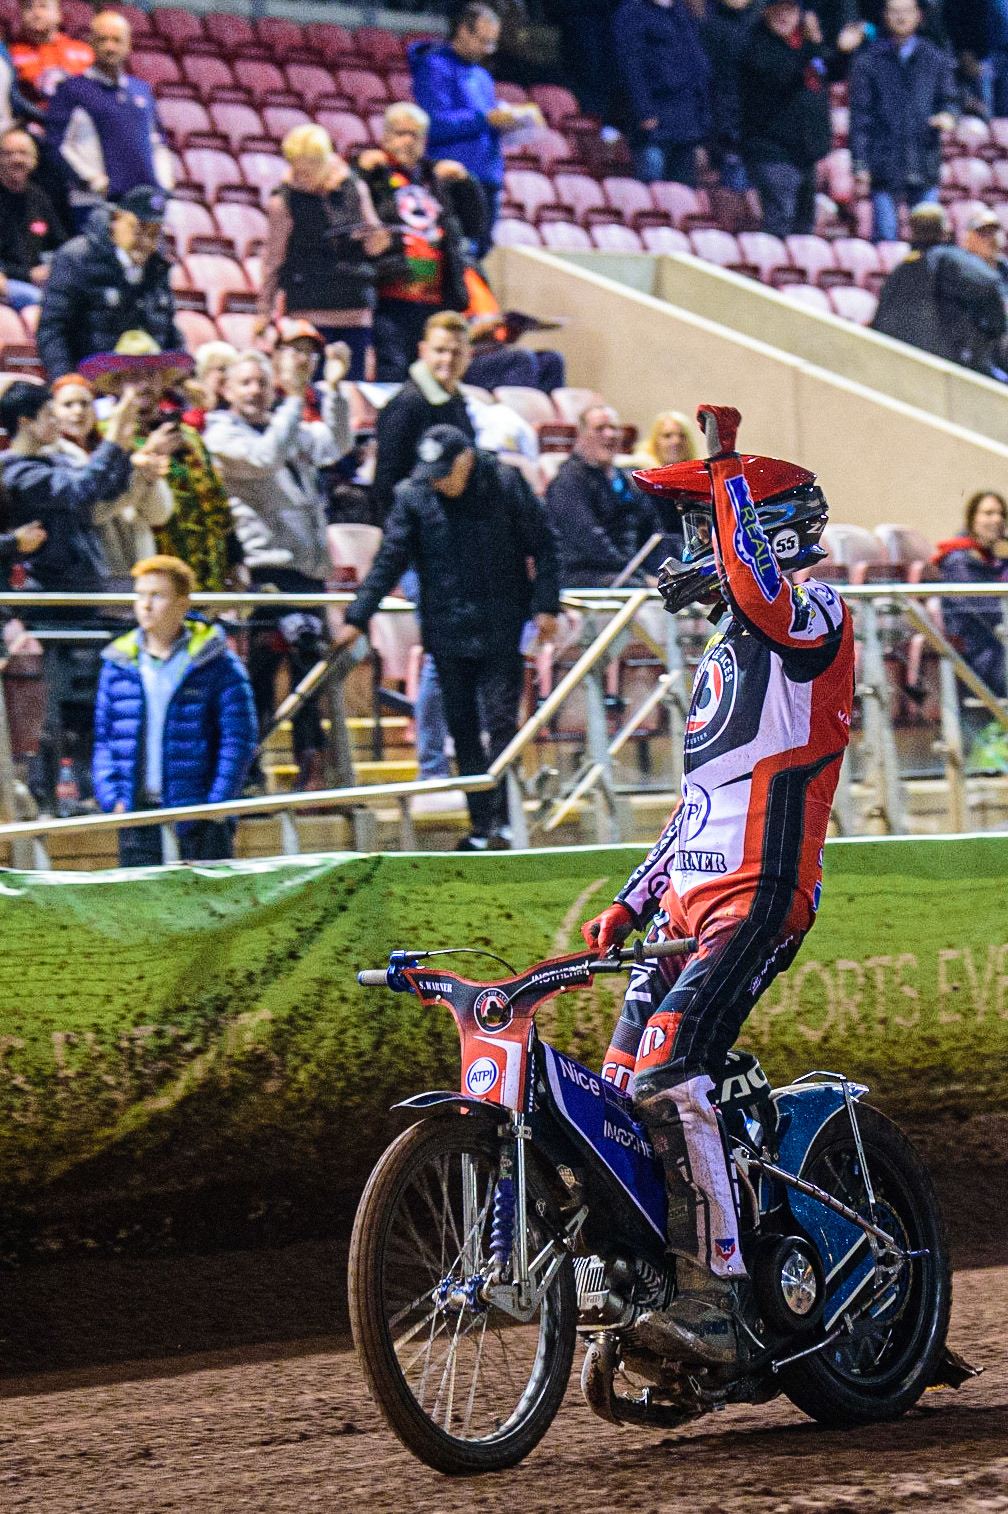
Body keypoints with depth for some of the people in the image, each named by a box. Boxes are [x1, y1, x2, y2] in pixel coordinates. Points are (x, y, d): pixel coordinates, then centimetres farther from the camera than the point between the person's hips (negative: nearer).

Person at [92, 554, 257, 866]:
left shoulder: (217, 664, -1)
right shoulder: (118, 665, 10)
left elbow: (239, 738, -2)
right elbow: (103, 738, 13)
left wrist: (217, 803, -10)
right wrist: (112, 798, 0)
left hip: (199, 816, -3)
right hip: (136, 813, 3)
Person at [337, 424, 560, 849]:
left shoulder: (506, 485, -5)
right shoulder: (412, 496, 0)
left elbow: (541, 547, 2)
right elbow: (389, 560, 3)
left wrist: (546, 605, -4)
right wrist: (357, 618, -2)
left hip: (501, 628, -3)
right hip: (446, 631, 3)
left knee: (501, 722, -9)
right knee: (463, 729, 6)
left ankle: (499, 820, -8)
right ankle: (481, 824, 12)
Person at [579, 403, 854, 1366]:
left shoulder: (811, 616, -3)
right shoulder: (730, 650, 25)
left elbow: (758, 582, -30)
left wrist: (727, 464, -20)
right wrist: (632, 902, 21)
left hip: (759, 897, -10)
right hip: (694, 903, 10)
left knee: (668, 1080, -23)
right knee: (618, 1090, 2)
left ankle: (714, 1302, -25)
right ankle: (637, 1294, 7)